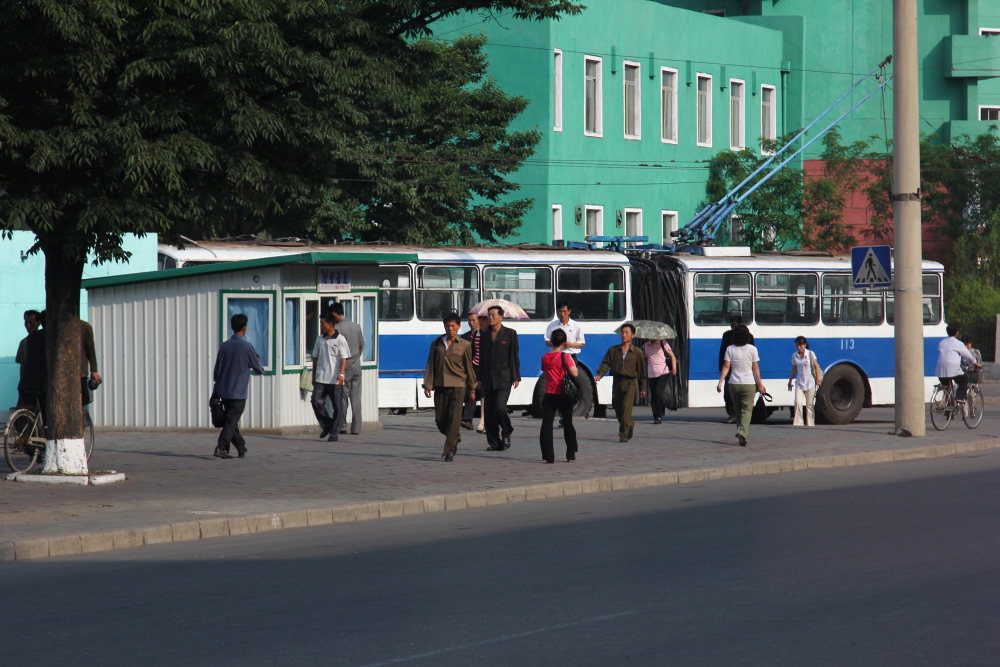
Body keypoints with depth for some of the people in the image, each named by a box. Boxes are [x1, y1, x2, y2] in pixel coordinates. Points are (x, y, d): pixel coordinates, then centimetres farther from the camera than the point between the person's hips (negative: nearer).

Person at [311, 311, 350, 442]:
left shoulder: (340, 339, -3)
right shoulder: (320, 339, 12)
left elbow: (344, 358, -8)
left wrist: (341, 374, -22)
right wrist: (314, 376, 20)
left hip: (335, 380, -4)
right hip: (321, 379, 4)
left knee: (337, 407, -1)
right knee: (316, 401, -10)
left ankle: (334, 433, 8)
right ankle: (326, 425, 10)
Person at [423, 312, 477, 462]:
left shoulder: (464, 345, 3)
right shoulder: (436, 343, 8)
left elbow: (469, 367, 8)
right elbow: (430, 365, 8)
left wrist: (472, 389, 10)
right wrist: (427, 386, 1)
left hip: (458, 386, -3)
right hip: (440, 386, 3)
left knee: (454, 418, -11)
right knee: (440, 420, 4)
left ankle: (449, 451, -9)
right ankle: (455, 438, 32)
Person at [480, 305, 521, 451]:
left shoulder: (510, 334, 2)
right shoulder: (485, 335, 14)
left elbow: (514, 356, 0)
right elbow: (482, 357, 16)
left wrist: (515, 377, -6)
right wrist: (479, 378, 12)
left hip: (504, 379, -5)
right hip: (488, 379, 5)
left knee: (500, 407, -18)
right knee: (489, 412, 1)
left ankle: (506, 433, 6)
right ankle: (494, 443, 9)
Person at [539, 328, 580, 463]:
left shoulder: (545, 357, 2)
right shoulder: (565, 356, -11)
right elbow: (574, 373, -15)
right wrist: (572, 362, 2)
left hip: (549, 395, 2)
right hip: (563, 395, -2)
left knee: (546, 424, -1)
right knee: (568, 424, 14)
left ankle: (548, 456, -11)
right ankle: (571, 454, 20)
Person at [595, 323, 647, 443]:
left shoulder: (637, 352, 4)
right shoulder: (613, 350, 9)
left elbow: (641, 371, 8)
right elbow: (606, 363, 2)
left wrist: (642, 388, 10)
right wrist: (600, 374, -17)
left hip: (630, 383, -3)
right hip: (617, 382, 3)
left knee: (626, 407, -16)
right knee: (617, 409, 8)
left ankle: (624, 435, -13)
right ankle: (630, 425, 34)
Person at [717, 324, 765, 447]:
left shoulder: (730, 349, -1)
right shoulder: (752, 349, -5)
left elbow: (726, 366, -6)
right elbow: (755, 368, -3)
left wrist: (720, 382, -5)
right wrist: (760, 384, 3)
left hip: (734, 384, 2)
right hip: (749, 384, -2)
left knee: (737, 409, 17)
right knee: (747, 410, -2)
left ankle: (741, 431, 28)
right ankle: (742, 432, -20)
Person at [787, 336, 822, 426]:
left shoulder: (810, 354, -5)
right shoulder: (794, 356, 4)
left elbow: (816, 367, 0)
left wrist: (818, 379, -4)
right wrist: (790, 380, 16)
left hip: (810, 382, -2)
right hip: (799, 383, 2)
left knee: (810, 404, 2)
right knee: (798, 402, -13)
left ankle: (810, 423, 9)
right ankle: (797, 423, -10)